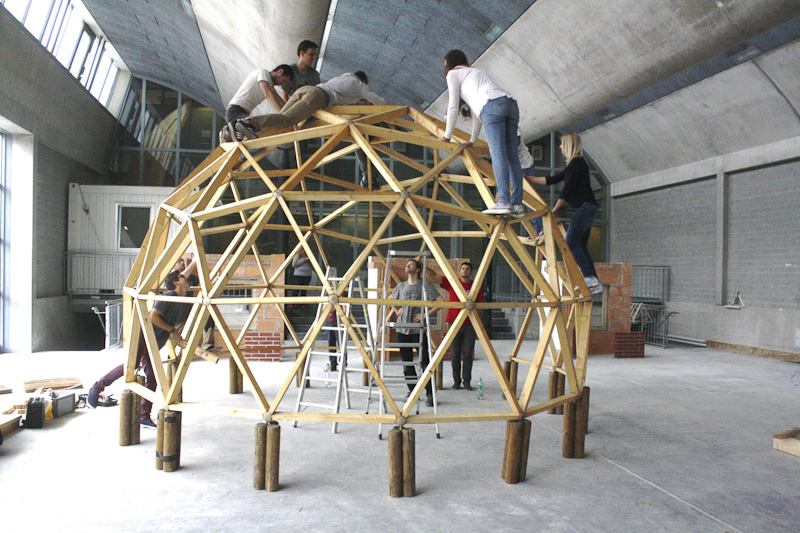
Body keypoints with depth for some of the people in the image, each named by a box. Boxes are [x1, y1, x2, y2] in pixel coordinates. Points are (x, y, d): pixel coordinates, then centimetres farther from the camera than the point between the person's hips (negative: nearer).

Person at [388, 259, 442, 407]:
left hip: (419, 330, -5)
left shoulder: (425, 285, -2)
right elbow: (390, 300, 30)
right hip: (402, 329, 5)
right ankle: (412, 391, 21)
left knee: (424, 362, -7)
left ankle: (430, 394, 0)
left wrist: (425, 315, -11)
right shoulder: (401, 286, 12)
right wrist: (396, 311, 12)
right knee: (406, 362, 9)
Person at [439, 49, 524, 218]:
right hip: (511, 104, 7)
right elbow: (478, 109, 40)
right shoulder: (476, 71, 41)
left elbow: (453, 107, 13)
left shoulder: (454, 73, 18)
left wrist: (447, 136, 23)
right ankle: (517, 204, -10)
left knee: (498, 153, -18)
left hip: (494, 105, -7)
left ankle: (504, 202, -29)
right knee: (511, 155, -2)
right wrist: (473, 140, 43)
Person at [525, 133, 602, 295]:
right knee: (581, 246, 6)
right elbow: (552, 180, 26)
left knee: (571, 243, -15)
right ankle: (594, 284, 4)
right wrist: (528, 178, 27)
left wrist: (554, 209, -13)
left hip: (585, 207, -10)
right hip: (586, 208, 10)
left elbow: (567, 189, -14)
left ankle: (590, 278, -17)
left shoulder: (577, 162, -8)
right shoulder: (574, 163, 22)